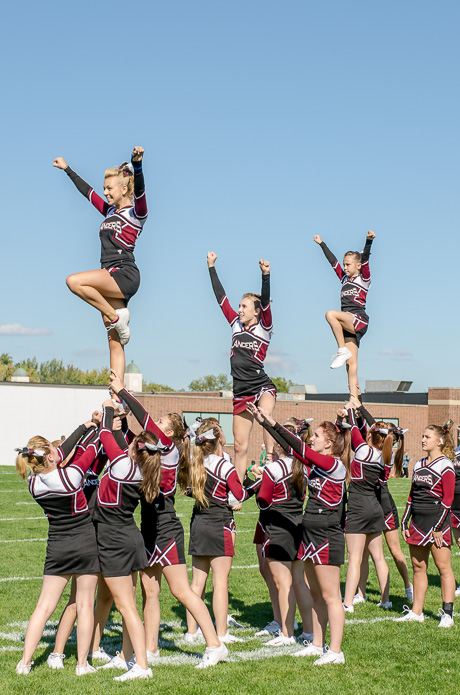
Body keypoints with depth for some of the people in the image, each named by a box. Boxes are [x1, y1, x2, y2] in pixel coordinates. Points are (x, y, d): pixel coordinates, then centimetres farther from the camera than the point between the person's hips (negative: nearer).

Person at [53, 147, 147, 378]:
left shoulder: (136, 213, 1)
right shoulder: (110, 211, 22)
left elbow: (139, 189, -19)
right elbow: (87, 190, 33)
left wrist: (137, 163, -36)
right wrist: (67, 169, 41)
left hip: (125, 275, -7)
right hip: (111, 281, 7)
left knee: (74, 281, -27)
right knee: (115, 343, 0)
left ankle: (116, 316, -15)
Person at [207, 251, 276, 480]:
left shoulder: (264, 327, 0)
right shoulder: (236, 324, 12)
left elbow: (265, 302, -16)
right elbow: (221, 297, 13)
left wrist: (266, 275, -30)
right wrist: (212, 267, 13)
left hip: (262, 387, -5)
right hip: (241, 393, 5)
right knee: (240, 446, 6)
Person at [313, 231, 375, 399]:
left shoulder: (363, 278, 6)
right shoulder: (344, 278, 22)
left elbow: (365, 259, -9)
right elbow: (333, 261, 29)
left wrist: (369, 241, -23)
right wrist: (321, 244, 35)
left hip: (359, 320, -7)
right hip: (348, 325, 7)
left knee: (330, 314, -29)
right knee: (351, 363, -2)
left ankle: (342, 351, -22)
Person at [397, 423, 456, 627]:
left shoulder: (445, 466, -7)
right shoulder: (418, 465, 15)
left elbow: (447, 499, -10)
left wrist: (438, 527, -14)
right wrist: (404, 522, 13)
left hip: (436, 520, -7)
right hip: (417, 522, 7)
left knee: (443, 567, -3)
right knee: (418, 567, 9)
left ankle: (447, 614, 1)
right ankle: (416, 612, 15)